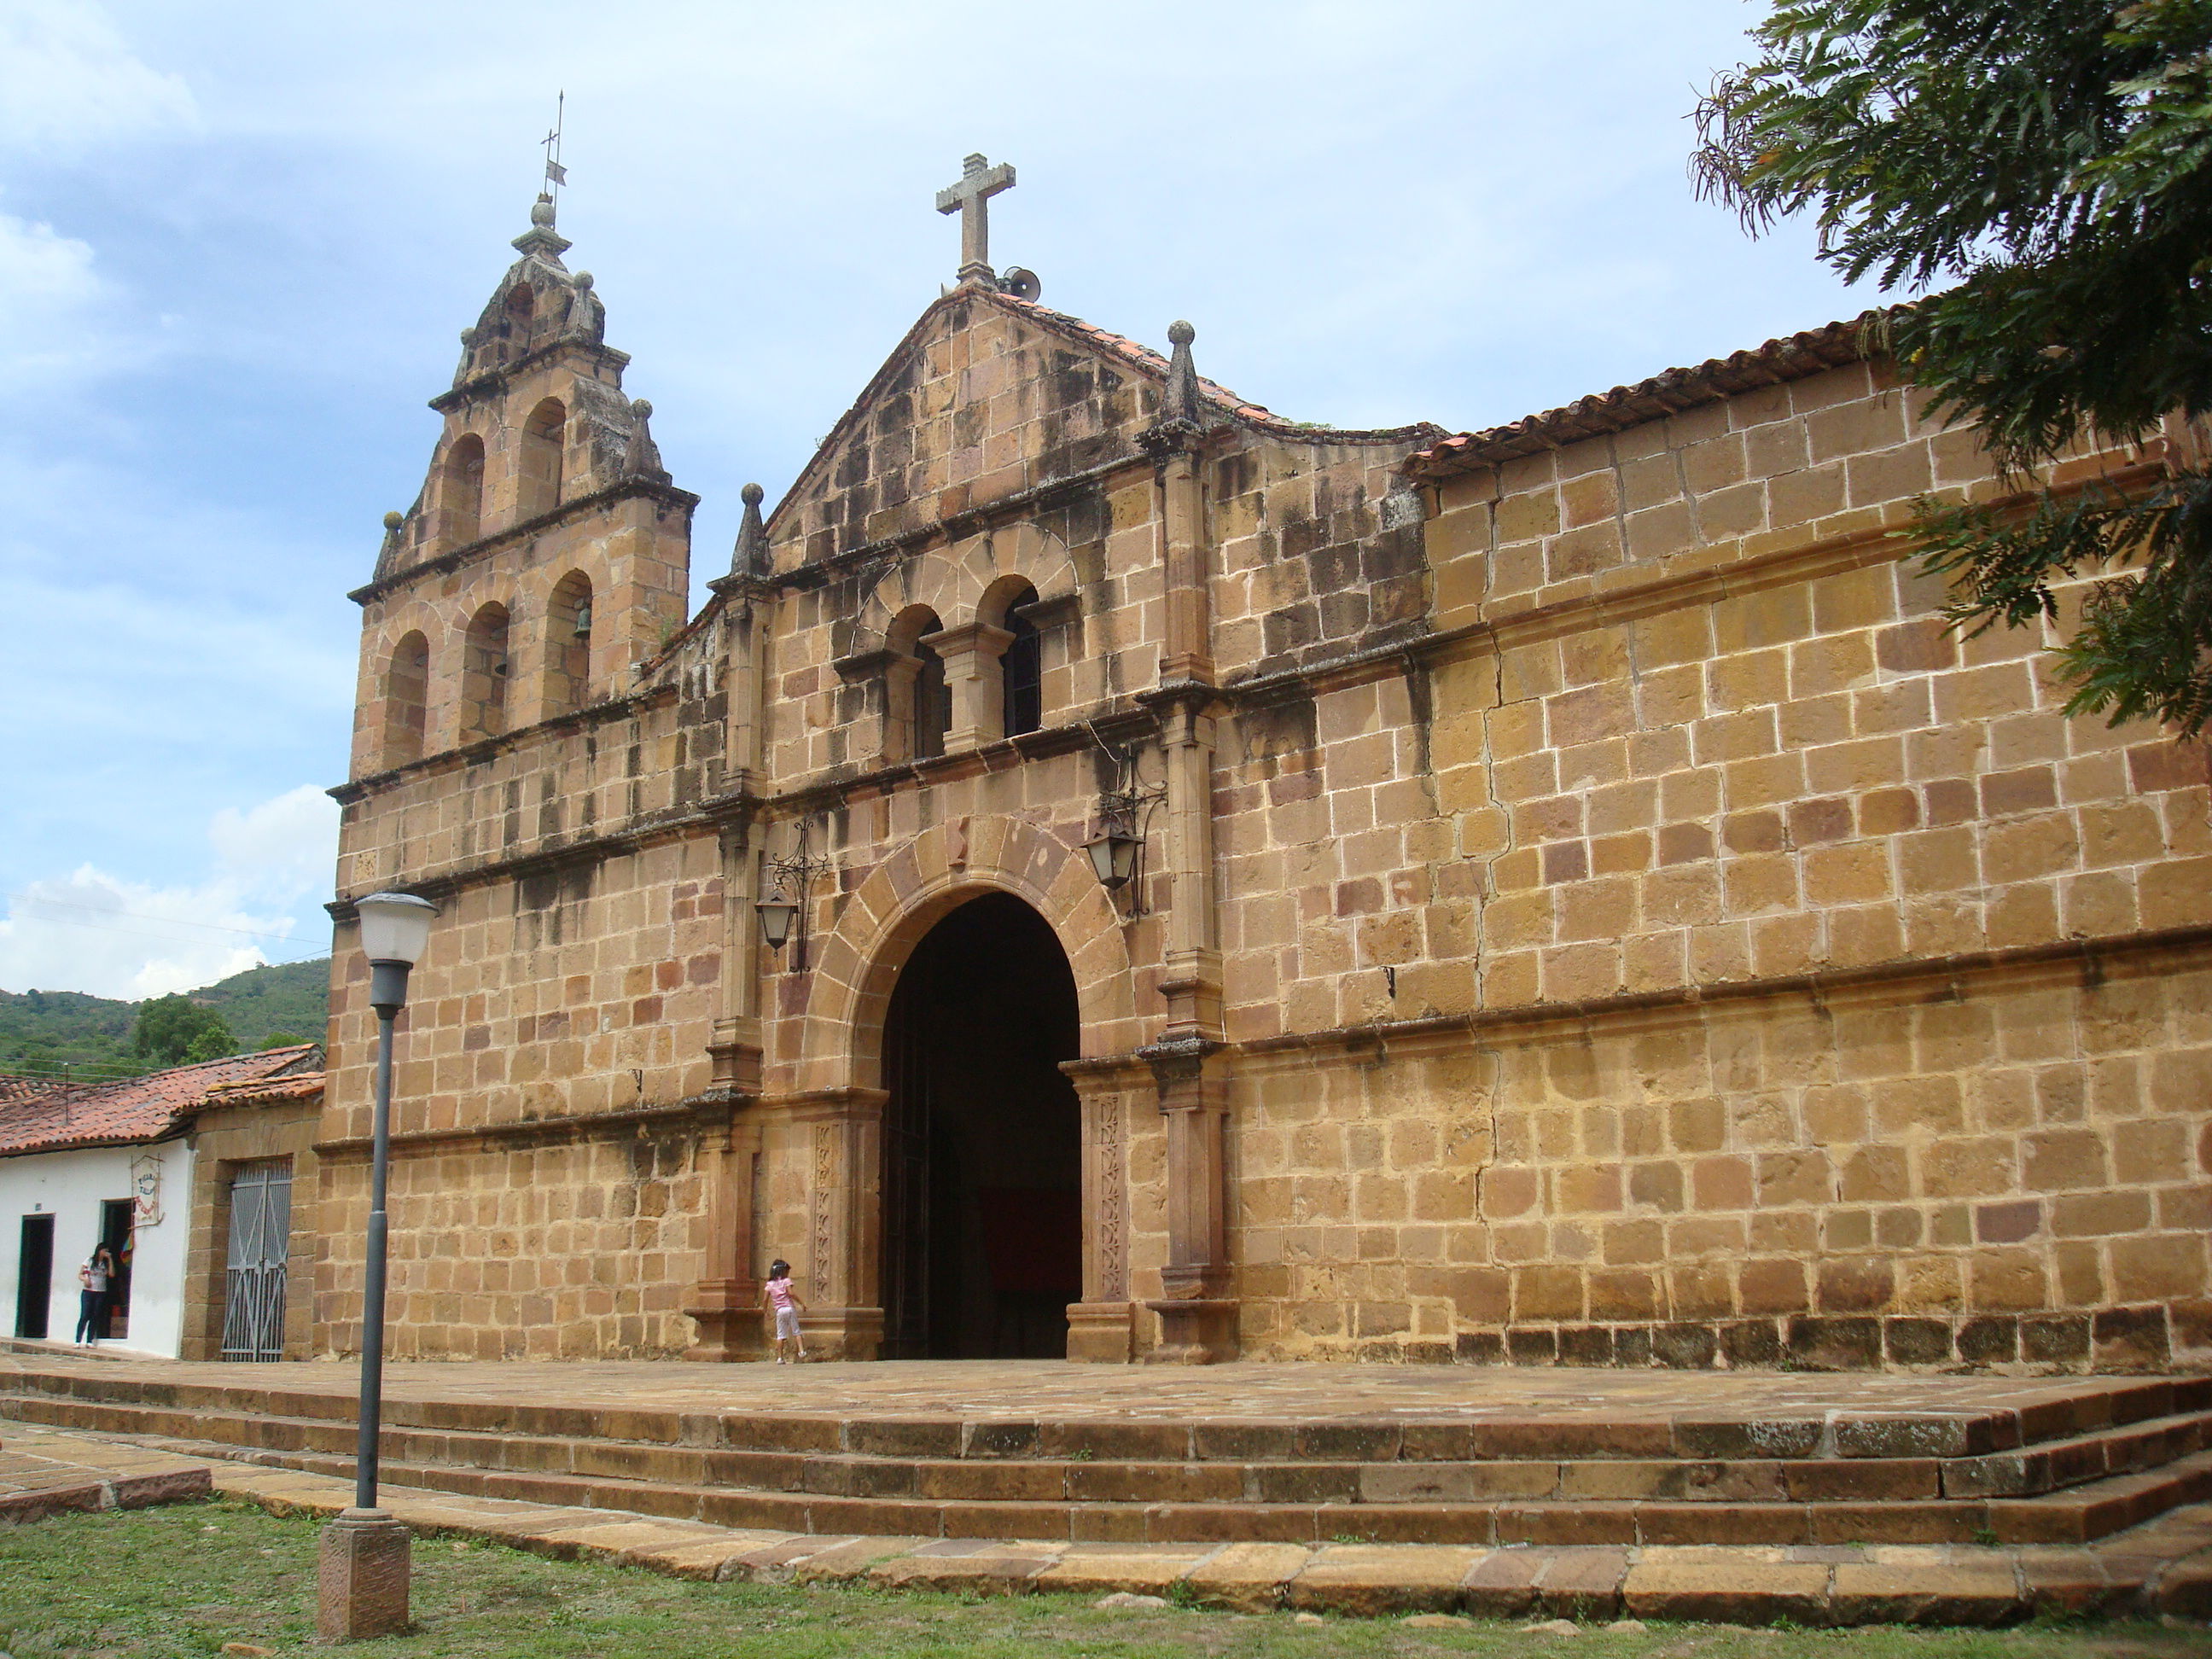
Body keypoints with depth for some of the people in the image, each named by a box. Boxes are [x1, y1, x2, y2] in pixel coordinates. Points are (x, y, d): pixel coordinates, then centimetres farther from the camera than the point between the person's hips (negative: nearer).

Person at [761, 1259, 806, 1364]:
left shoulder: (770, 1284, 10)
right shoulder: (786, 1281, 0)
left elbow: (765, 1299, 5)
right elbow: (791, 1293, -14)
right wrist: (802, 1303, -9)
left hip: (779, 1311, 3)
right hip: (790, 1308, -3)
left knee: (780, 1335, 6)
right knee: (796, 1331, 4)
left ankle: (780, 1358, 2)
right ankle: (801, 1351, -11)